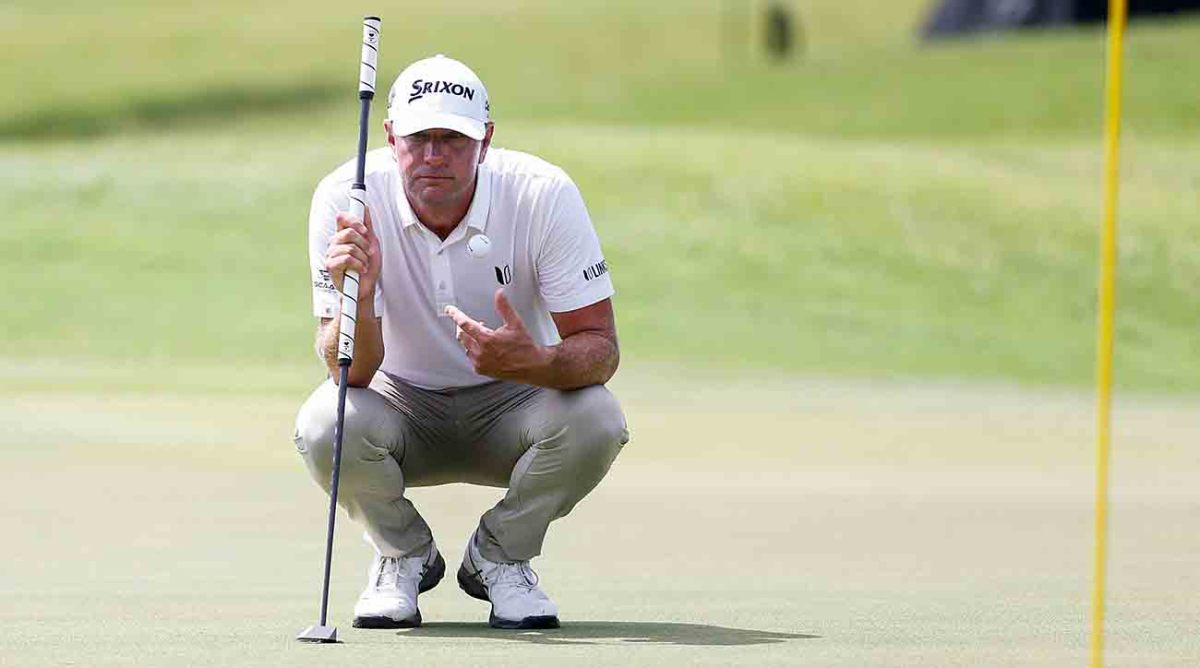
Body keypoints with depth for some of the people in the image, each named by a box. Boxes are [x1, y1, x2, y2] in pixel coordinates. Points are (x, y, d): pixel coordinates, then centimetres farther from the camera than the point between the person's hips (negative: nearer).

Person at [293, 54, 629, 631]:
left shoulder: (544, 195, -22)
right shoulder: (346, 199, -22)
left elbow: (600, 347, -23)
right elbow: (352, 372, -25)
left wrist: (533, 362, -46)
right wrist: (357, 300, -48)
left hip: (509, 403, 0)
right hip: (401, 404, 0)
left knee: (594, 420, -31)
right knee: (324, 425, -32)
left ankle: (499, 556, 0)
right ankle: (404, 555, 1)